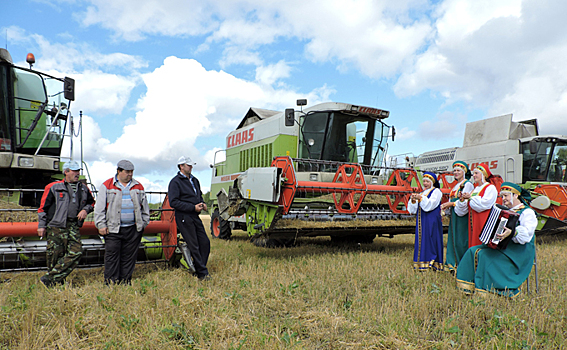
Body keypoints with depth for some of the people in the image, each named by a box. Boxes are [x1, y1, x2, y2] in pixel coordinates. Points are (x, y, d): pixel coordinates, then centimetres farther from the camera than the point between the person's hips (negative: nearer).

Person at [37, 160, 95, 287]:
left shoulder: (83, 188, 14)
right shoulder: (54, 187, 2)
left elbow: (91, 202, 28)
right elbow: (43, 207, 3)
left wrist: (85, 210, 6)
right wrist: (41, 225, 0)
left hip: (74, 226, 4)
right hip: (56, 226, -4)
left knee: (76, 252, -10)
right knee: (55, 255, -1)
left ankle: (49, 279, -3)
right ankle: (58, 284, 14)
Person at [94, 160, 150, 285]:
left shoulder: (138, 187, 12)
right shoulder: (107, 186, 3)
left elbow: (145, 207, 18)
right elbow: (99, 208, 2)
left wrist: (144, 222, 12)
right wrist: (101, 225, -4)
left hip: (133, 229, 3)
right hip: (113, 229, -3)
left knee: (129, 256, 7)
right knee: (112, 256, -2)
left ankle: (126, 281, 17)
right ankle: (110, 282, 7)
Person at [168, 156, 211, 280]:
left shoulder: (194, 180, 16)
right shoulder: (175, 182, -8)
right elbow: (173, 202, -16)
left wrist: (202, 204, 6)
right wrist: (193, 207, -19)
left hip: (195, 216, 8)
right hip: (184, 218, -7)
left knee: (205, 242, 5)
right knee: (194, 246, -3)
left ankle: (198, 269, 19)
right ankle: (202, 273, 5)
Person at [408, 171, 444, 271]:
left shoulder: (436, 191, 3)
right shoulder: (422, 193, 22)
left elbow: (431, 204, -14)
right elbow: (414, 209, 16)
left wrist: (420, 198, -25)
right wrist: (413, 200, -2)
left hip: (431, 221, -6)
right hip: (421, 222, 6)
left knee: (431, 240, -12)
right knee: (420, 240, 1)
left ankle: (432, 262, -10)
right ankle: (421, 264, 1)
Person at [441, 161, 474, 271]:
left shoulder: (467, 184, -6)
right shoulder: (455, 186, 20)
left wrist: (451, 204, -12)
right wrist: (446, 206, 2)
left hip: (463, 217, -8)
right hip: (454, 217, 8)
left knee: (461, 241, -7)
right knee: (453, 240, 7)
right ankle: (454, 264, 11)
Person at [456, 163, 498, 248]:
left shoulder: (490, 188, -1)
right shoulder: (475, 190, 19)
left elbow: (484, 204, -18)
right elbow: (462, 211, 15)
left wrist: (470, 197, -9)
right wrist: (462, 200, -3)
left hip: (484, 223, -7)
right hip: (473, 224, 7)